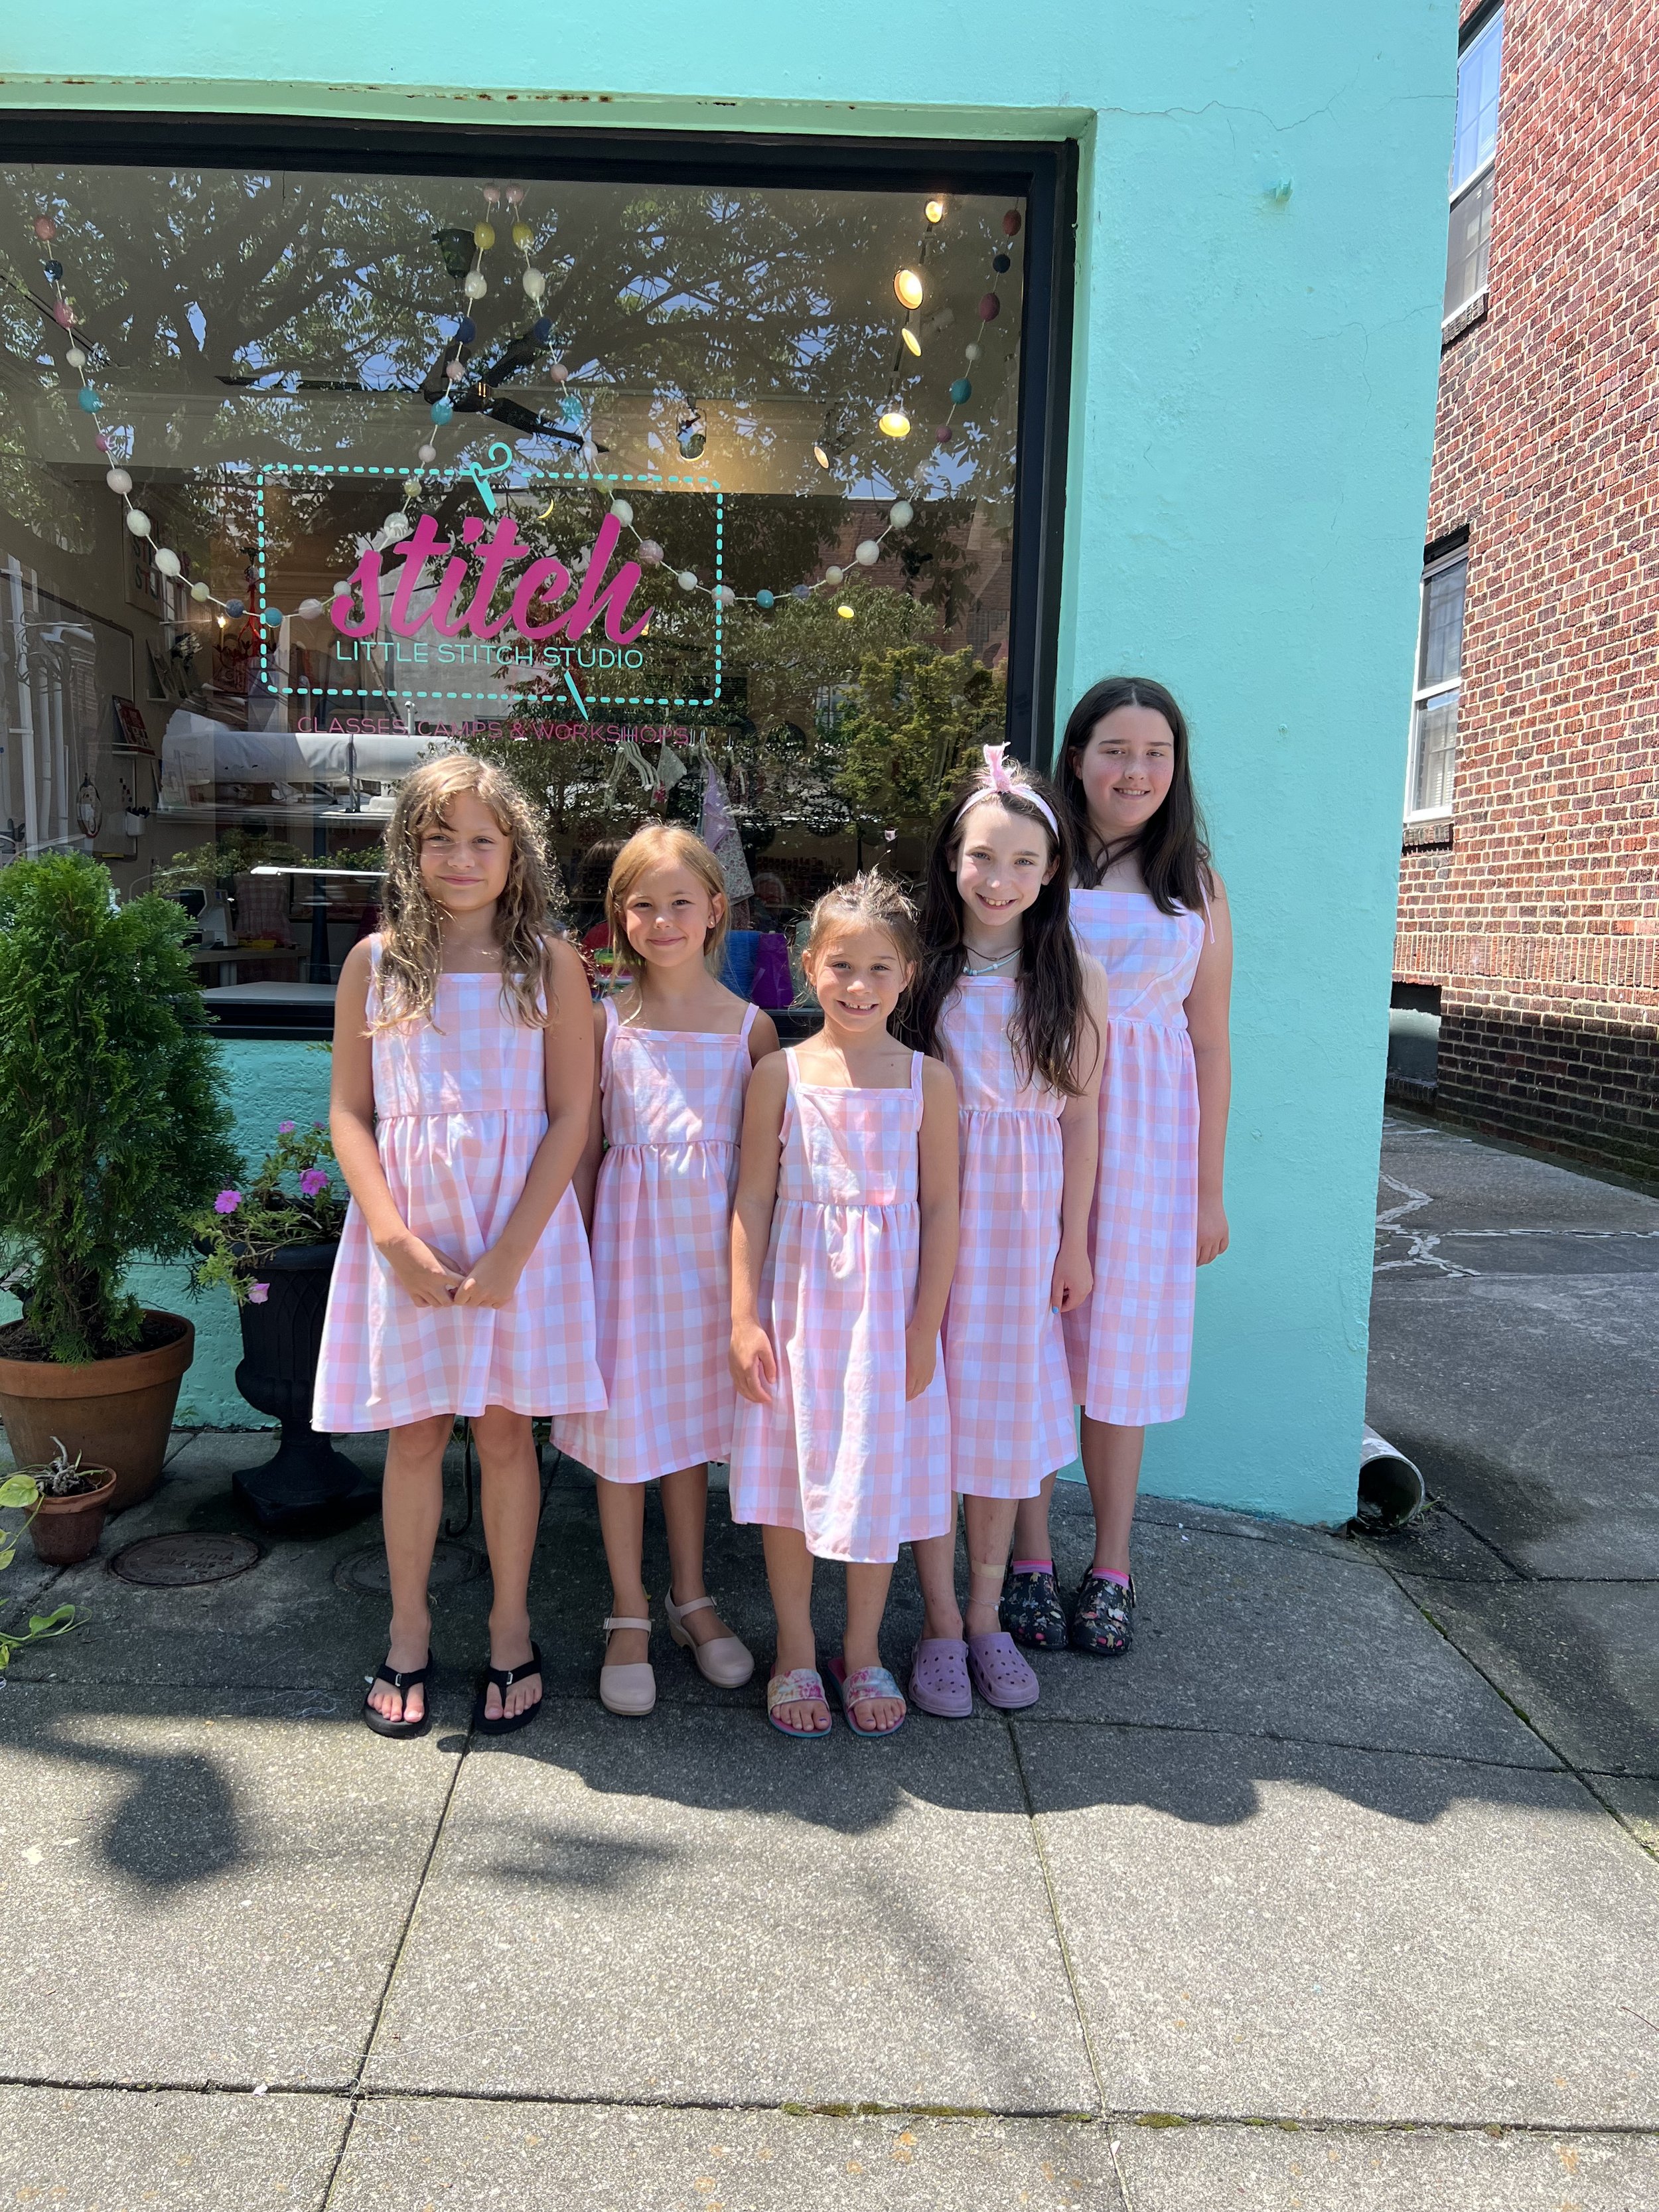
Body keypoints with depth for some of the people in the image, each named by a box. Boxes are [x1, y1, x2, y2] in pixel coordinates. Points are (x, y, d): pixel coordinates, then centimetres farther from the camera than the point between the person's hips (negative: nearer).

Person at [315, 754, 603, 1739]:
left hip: (521, 1224, -1)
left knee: (506, 1429, 8)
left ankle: (511, 1630, 26)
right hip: (407, 1231, 1)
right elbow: (350, 1113, 2)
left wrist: (509, 1251, -13)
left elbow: (571, 1116, -5)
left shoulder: (549, 963, -1)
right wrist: (397, 1241, -11)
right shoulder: (376, 962, 3)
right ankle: (409, 1631, 28)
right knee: (415, 1432, 9)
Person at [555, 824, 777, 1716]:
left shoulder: (751, 1026, 0)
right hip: (628, 1231, -1)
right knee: (624, 1418, 5)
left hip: (715, 1237, 1)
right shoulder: (605, 1021, -1)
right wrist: (575, 1257, -1)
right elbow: (583, 1150, 3)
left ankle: (690, 1596, 32)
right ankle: (629, 1614, 23)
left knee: (693, 1412, 14)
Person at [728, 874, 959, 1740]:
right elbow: (753, 1199, -2)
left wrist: (925, 1326, -4)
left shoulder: (928, 1080, -1)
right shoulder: (780, 1073, -2)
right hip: (795, 1298, 0)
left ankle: (863, 1653, 29)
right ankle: (796, 1653, 28)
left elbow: (941, 1208, -1)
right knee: (788, 1475, 9)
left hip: (888, 1303, 0)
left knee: (878, 1477, 10)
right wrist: (744, 1317, -6)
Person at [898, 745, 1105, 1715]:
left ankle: (988, 1615, 26)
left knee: (1010, 1412, 9)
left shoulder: (1075, 977, 1)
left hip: (1028, 1213, 1)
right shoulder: (923, 968, -2)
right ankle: (941, 1623, 19)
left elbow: (1083, 1113, 3)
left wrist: (1074, 1239, 2)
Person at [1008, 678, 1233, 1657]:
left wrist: (1210, 1191, 5)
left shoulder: (1194, 885, 8)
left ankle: (1113, 1568, 22)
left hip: (1146, 1132, 1)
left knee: (1120, 1348, 7)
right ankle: (1030, 1562, 19)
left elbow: (1210, 1047, 8)